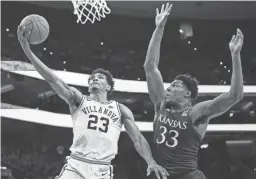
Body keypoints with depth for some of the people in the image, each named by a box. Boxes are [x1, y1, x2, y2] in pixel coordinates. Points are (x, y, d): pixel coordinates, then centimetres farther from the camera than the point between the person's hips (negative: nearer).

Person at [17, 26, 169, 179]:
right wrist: (27, 50, -14)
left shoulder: (120, 109, 15)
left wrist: (151, 162, -9)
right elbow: (52, 79, -2)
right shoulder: (78, 100, 10)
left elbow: (138, 139, 11)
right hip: (75, 165, -1)